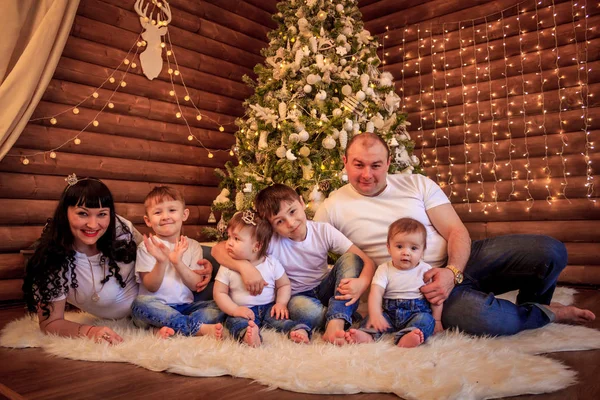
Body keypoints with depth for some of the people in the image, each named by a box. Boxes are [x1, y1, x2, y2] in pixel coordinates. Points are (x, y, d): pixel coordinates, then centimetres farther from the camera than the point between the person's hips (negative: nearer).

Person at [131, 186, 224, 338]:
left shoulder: (193, 246, 7)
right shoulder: (147, 246, 0)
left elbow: (196, 285, -3)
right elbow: (151, 287, -7)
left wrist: (178, 262, -20)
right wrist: (161, 262, -26)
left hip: (185, 306, 2)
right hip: (157, 308, -2)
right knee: (141, 303, -32)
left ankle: (167, 328, -29)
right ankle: (200, 328, -30)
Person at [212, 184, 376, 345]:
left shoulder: (324, 231, -12)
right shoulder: (269, 241, -17)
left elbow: (368, 262, -13)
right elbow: (218, 249, -21)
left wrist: (361, 283, -36)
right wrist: (243, 266, -40)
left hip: (325, 289, 3)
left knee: (351, 259, -23)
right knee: (301, 308, -39)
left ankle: (335, 324, -33)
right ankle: (344, 316, -15)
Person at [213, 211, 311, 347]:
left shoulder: (272, 264, -2)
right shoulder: (227, 268, -3)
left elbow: (284, 285, 7)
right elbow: (219, 293, -1)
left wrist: (281, 303, -11)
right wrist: (235, 310, -16)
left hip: (269, 308, 1)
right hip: (243, 311, -1)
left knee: (279, 317, -27)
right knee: (234, 321, -30)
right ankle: (247, 334, -57)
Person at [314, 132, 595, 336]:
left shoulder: (417, 184, 4)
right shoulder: (332, 209, -2)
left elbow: (456, 231, -1)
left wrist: (452, 272, -21)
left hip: (456, 261, 4)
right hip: (414, 285, -3)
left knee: (550, 251, -13)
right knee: (485, 318, -34)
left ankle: (530, 303, 21)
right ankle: (543, 314, 2)